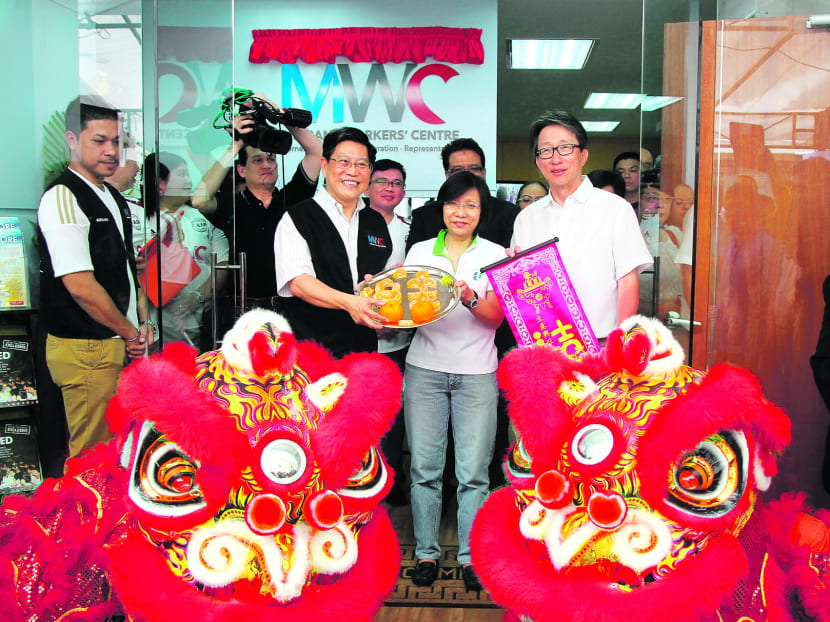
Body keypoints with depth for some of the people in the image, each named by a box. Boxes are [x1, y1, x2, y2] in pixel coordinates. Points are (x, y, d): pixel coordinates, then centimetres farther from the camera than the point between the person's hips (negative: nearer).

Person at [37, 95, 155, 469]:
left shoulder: (113, 197, 15)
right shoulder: (62, 197, -15)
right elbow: (81, 286, -21)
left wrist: (143, 322, 9)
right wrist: (130, 333, -11)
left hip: (122, 344, 9)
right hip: (86, 351, -9)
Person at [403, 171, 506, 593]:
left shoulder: (495, 255, 7)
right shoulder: (420, 252, 10)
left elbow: (497, 318, -2)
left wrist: (470, 299, -21)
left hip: (476, 372, -1)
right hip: (425, 368, 1)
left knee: (473, 471, -2)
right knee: (424, 467, 3)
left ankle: (471, 555, 13)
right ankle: (426, 552, 17)